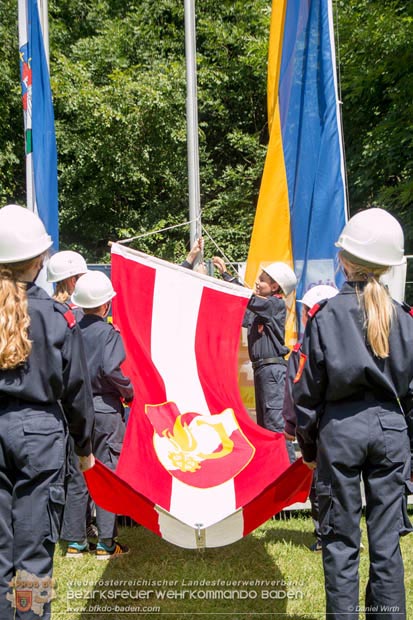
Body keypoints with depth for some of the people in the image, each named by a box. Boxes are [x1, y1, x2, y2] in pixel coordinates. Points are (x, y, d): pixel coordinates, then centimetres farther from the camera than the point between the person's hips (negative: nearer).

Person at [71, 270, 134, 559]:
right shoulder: (109, 333, -11)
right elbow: (110, 370, -23)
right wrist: (130, 392, -9)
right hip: (105, 408, -5)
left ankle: (76, 539, 19)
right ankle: (106, 542, 7)